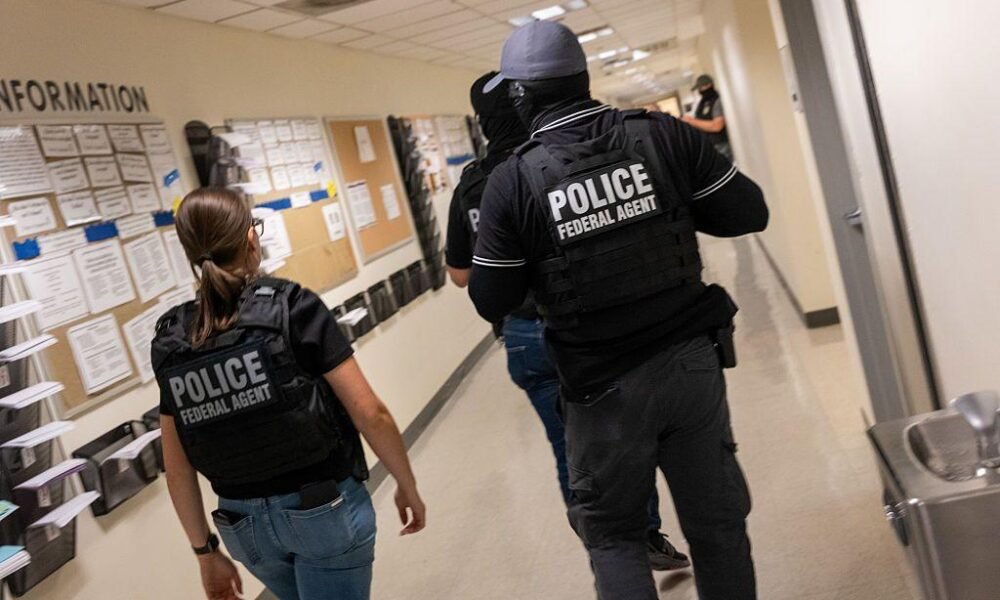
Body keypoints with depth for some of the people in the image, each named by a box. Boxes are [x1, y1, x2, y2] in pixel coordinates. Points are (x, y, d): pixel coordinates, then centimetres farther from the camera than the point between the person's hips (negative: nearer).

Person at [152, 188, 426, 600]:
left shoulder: (170, 342, -2)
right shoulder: (292, 307, -14)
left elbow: (178, 468, 2)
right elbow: (370, 414, -14)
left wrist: (205, 550, 13)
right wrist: (407, 485, 0)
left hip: (245, 524, 5)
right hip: (324, 509, -4)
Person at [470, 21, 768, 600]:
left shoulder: (513, 180, -11)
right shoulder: (662, 133, -5)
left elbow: (492, 301, -5)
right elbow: (748, 213, 1)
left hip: (604, 383, -2)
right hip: (692, 361, 2)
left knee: (613, 533, 19)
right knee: (717, 521, 19)